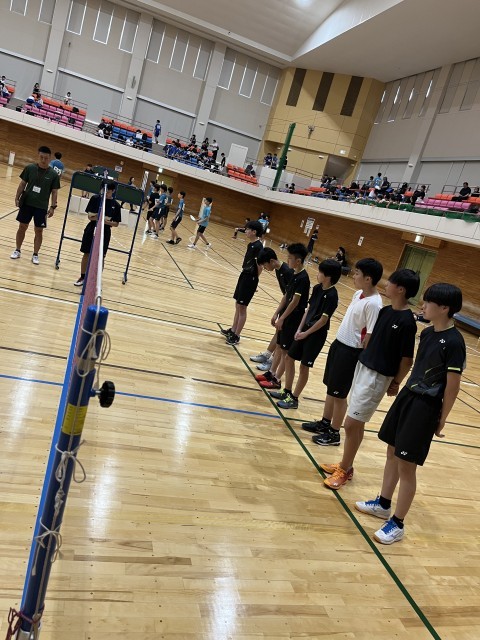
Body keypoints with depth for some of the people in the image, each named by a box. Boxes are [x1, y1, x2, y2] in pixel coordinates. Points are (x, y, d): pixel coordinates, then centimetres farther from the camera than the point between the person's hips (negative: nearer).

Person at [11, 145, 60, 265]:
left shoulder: (54, 174, -5)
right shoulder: (29, 168, -3)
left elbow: (54, 192, -1)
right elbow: (22, 184, 4)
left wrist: (53, 207, -7)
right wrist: (17, 198, -1)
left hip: (42, 207, -1)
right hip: (26, 203, 1)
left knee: (39, 231, 3)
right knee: (22, 227, 9)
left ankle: (35, 255, 16)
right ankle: (17, 250, 24)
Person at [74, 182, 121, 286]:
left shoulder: (116, 205, -4)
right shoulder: (95, 198, -2)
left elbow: (116, 223, -2)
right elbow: (90, 216, -2)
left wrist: (106, 221, -19)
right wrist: (97, 217, -23)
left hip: (104, 233, -1)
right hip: (91, 229, 1)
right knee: (86, 254, 8)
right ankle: (82, 277, 24)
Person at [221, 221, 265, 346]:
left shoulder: (258, 246, -18)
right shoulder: (251, 244, 9)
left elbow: (260, 265, -19)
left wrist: (254, 279, -5)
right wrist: (245, 274, 1)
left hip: (250, 279, -9)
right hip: (244, 275, 9)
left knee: (242, 308, -1)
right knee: (238, 305, 17)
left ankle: (236, 336, 9)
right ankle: (232, 330, 30)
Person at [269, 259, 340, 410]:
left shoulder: (332, 296, -20)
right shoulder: (317, 288, 3)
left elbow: (323, 320, -19)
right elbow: (308, 309, 8)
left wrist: (306, 333, -12)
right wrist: (299, 329, 1)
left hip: (317, 334, -8)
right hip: (305, 329, 8)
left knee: (304, 366, 1)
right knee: (288, 358, 13)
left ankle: (294, 399, 15)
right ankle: (287, 391, 28)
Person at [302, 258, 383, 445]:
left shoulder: (373, 303, -23)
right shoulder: (358, 294, 4)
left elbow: (370, 335, -22)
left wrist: (361, 361, -17)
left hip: (350, 352, -9)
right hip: (339, 343, 9)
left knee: (339, 394, 5)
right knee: (330, 388, 20)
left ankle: (334, 433, 21)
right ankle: (325, 423, 36)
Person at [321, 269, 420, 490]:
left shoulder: (407, 322, -19)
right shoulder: (385, 311, 6)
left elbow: (407, 359, -14)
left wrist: (396, 383, -7)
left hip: (378, 377, -8)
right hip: (362, 367, 8)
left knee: (351, 424, -3)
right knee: (356, 424, 16)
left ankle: (344, 470, 14)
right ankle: (345, 465, 29)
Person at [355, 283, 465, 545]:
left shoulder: (453, 342, -20)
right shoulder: (427, 332, 5)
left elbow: (453, 386, -16)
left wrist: (441, 420, -10)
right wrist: (406, 391, 17)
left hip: (426, 407, -8)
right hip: (408, 395, 8)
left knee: (406, 465, 1)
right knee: (392, 453, 19)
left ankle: (397, 524, 17)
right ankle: (383, 503, 38)